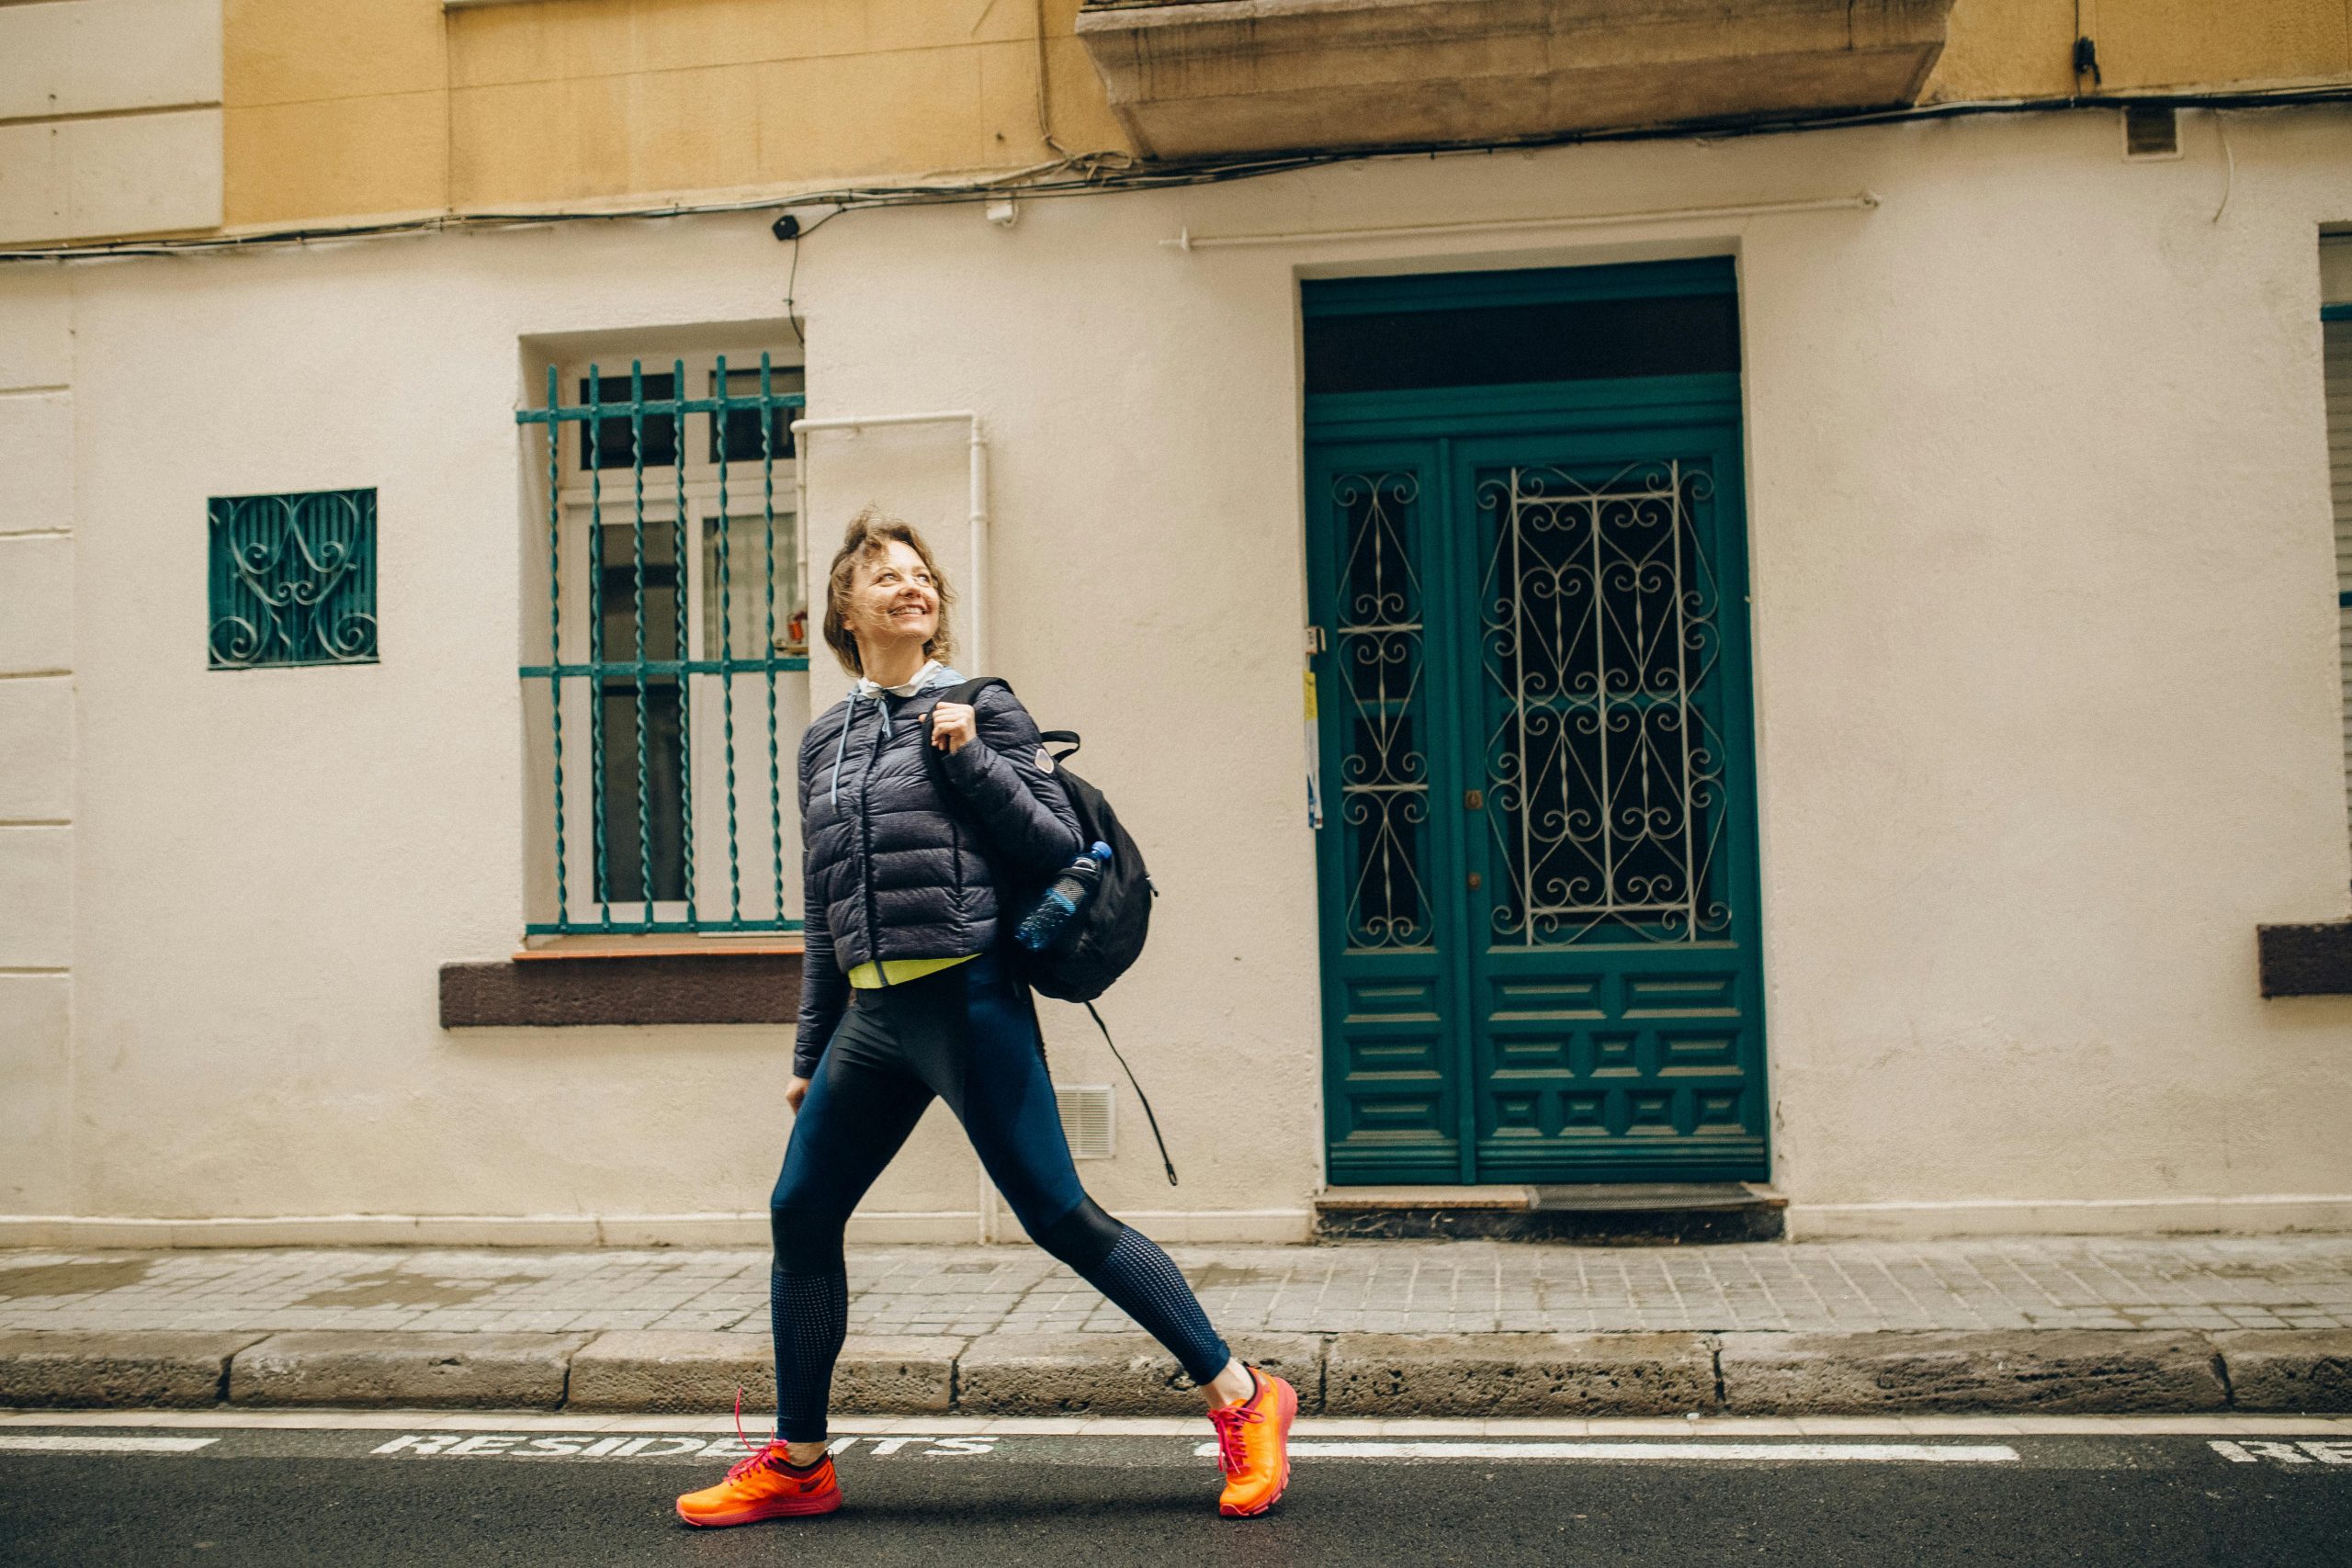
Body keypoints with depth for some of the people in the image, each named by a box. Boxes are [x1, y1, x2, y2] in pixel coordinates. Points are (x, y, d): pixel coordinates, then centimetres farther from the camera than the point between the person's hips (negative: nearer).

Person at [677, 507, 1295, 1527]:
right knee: (799, 1215, 6)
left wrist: (970, 757, -13)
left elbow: (1058, 848, -3)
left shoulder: (981, 709, 1)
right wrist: (809, 1053, 21)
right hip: (872, 1015, 6)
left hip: (969, 997, -6)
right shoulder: (825, 740, 17)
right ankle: (797, 1464, 21)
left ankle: (1242, 1400, 3)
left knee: (1061, 1216, -8)